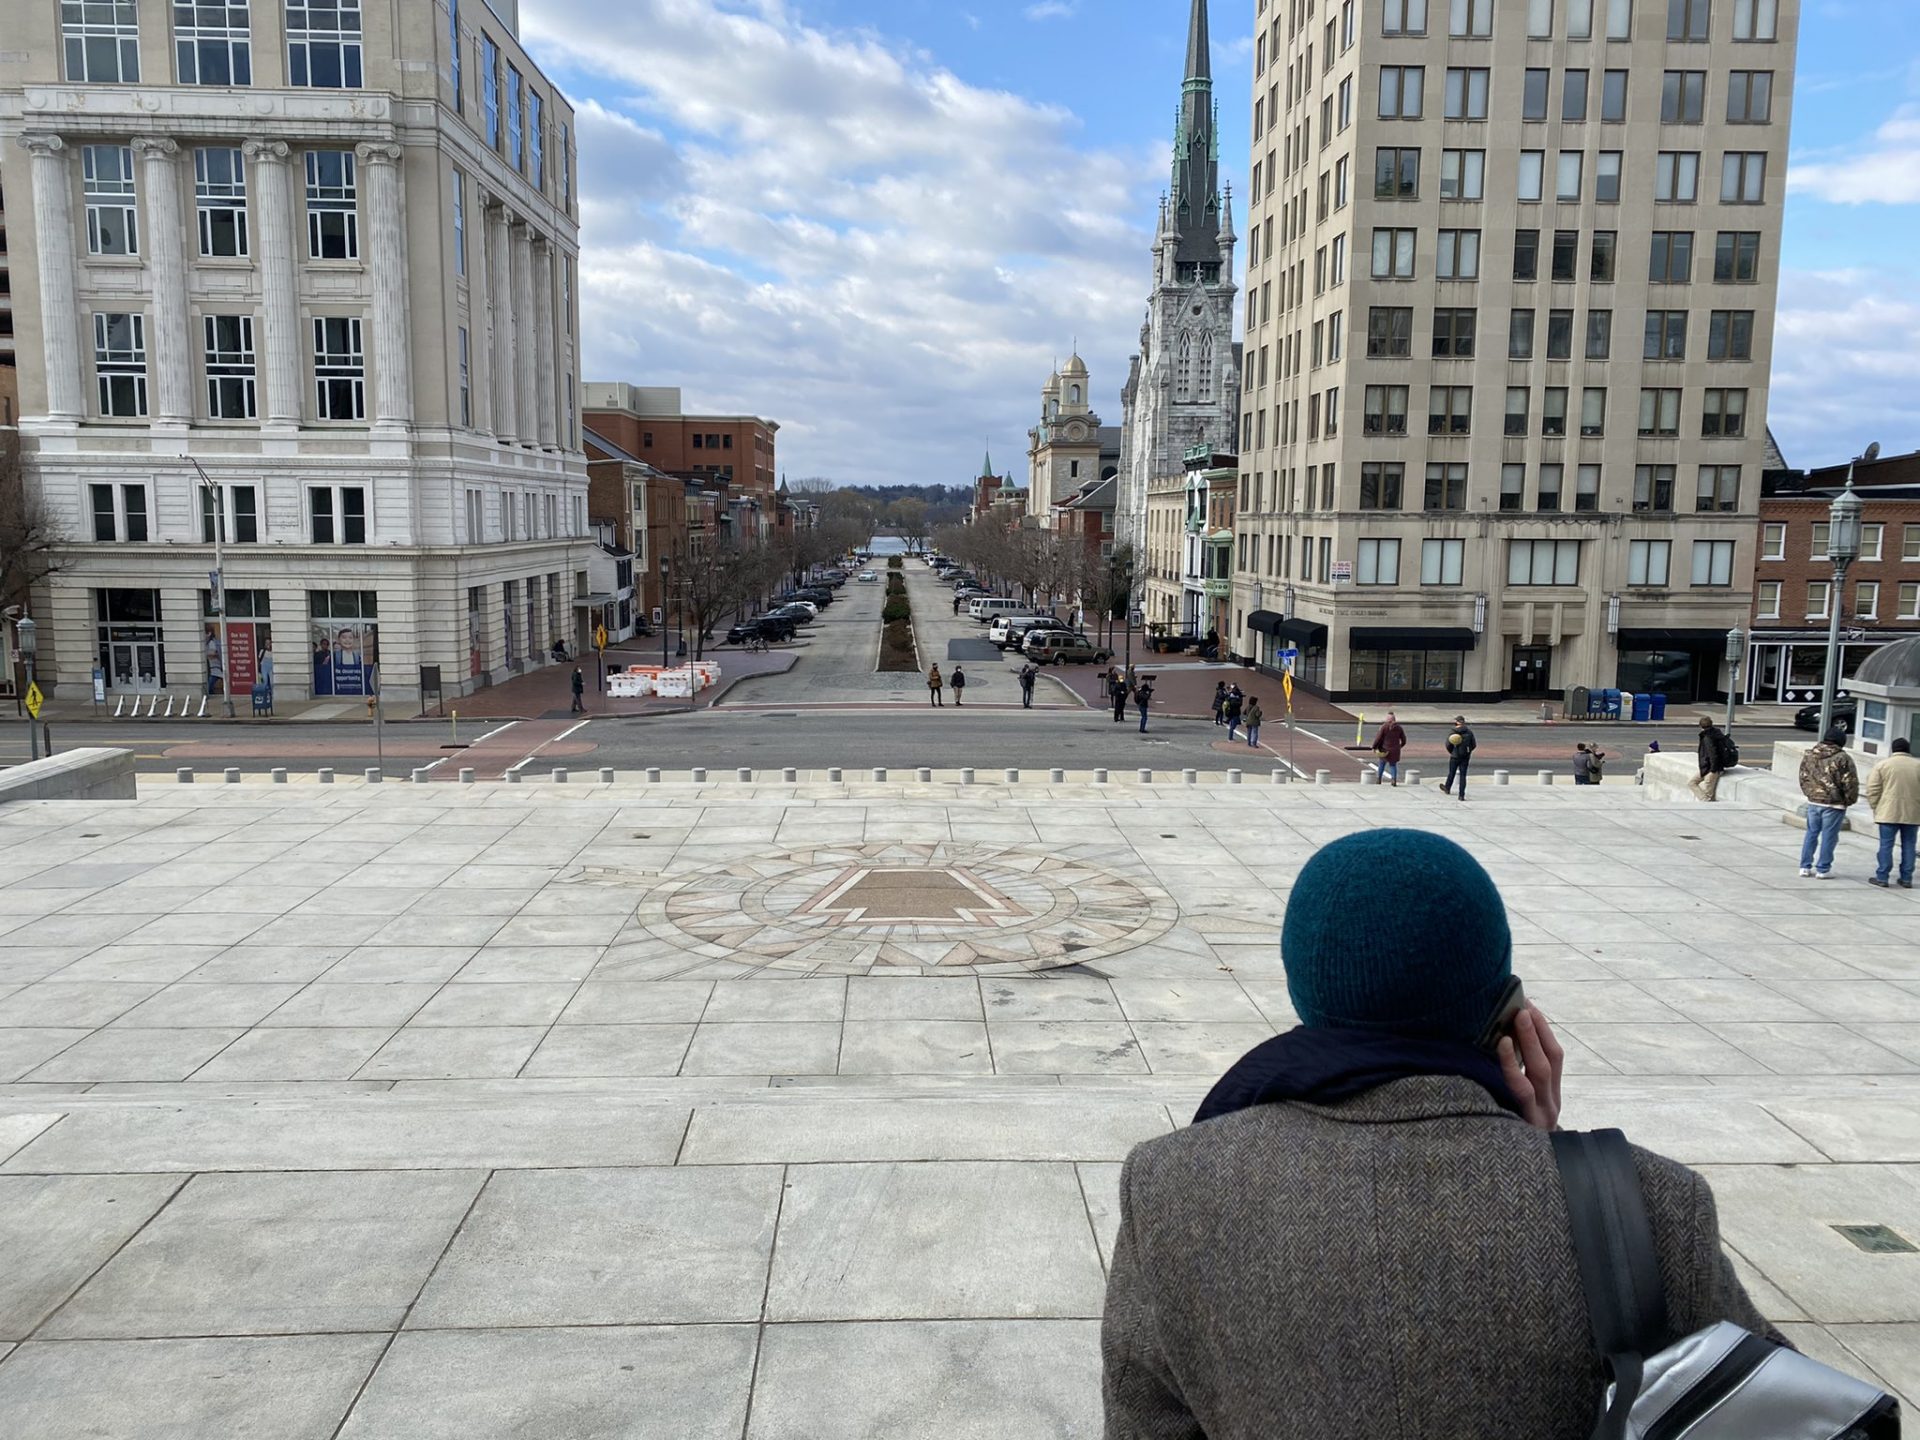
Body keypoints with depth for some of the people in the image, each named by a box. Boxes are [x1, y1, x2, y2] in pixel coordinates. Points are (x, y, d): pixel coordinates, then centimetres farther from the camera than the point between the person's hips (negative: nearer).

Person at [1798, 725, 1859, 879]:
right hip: (1834, 804, -5)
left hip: (1813, 802, 5)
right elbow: (1850, 783, -10)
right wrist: (1849, 800, 4)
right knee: (1828, 836, 3)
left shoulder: (1809, 755, 5)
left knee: (1811, 833, 14)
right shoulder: (1843, 758, -12)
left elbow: (1803, 778, 13)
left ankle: (1805, 867, 14)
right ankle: (1822, 869, 8)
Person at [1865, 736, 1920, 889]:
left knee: (1886, 845, 1)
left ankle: (1881, 877, 2)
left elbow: (1873, 790, -4)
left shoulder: (1882, 765, -2)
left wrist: (1875, 807, 6)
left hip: (1889, 813, -2)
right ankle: (1906, 879, 13)